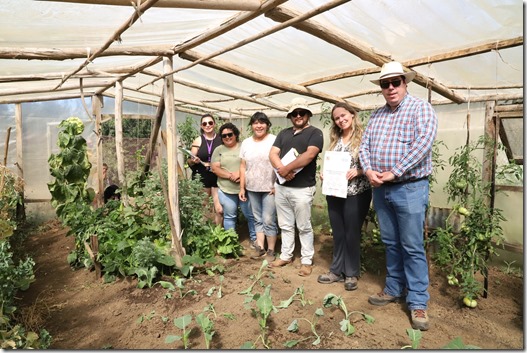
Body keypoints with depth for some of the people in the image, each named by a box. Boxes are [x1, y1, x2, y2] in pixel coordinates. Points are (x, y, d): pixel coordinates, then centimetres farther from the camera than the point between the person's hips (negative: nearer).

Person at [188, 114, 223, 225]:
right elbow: (189, 161, 6)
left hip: (218, 178, -1)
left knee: (220, 210, -5)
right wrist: (193, 161, -15)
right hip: (202, 178, 1)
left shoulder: (221, 139, 0)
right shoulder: (198, 140, 4)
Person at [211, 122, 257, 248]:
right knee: (229, 217, 10)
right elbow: (215, 168, -2)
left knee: (251, 215, 8)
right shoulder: (218, 150, 6)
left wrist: (240, 173, -17)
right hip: (226, 190, 1)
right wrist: (230, 175, -15)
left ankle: (254, 238, 24)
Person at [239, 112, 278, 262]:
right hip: (252, 188, 5)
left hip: (270, 188, -5)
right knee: (258, 219, 14)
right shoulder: (246, 143, 8)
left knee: (268, 220, 1)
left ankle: (270, 250, 15)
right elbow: (243, 166, 9)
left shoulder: (274, 140, -7)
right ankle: (260, 247, 25)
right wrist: (242, 188, 7)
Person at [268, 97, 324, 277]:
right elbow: (273, 153, 3)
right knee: (285, 225, 15)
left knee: (304, 227, 6)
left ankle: (306, 260, 19)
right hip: (281, 186, 6)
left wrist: (287, 168, -17)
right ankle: (286, 255, 29)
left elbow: (309, 155, -19)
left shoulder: (315, 133, -3)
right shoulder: (283, 133, 14)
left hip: (302, 188, -5)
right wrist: (281, 169, -16)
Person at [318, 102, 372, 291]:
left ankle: (352, 273, 22)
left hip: (356, 194, -5)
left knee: (352, 234, 6)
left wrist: (358, 171, -23)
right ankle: (337, 271, 26)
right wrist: (324, 174, -2)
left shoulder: (363, 137, -6)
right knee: (338, 234, 13)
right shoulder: (335, 139, 11)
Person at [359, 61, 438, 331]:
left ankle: (418, 302, 13)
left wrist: (393, 172, -19)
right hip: (380, 189, 6)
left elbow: (423, 143, -18)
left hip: (409, 188, -5)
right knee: (390, 243, 15)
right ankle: (395, 289, 29)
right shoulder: (376, 115, 14)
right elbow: (365, 145, 9)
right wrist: (368, 170, -9)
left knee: (412, 247, 0)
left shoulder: (420, 108, -4)